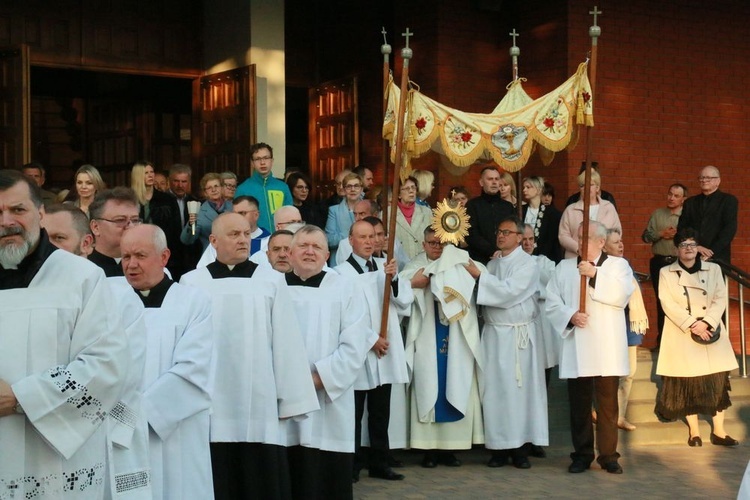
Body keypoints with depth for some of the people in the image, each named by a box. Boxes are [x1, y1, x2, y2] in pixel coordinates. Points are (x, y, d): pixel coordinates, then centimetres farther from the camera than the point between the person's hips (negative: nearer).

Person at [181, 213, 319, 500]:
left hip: (259, 406, 0)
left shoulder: (272, 282, 4)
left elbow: (286, 343, 2)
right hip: (207, 405, 0)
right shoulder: (192, 282, 4)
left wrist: (290, 400, -1)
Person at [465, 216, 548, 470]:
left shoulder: (527, 264, -3)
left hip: (520, 335, -4)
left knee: (520, 389, -2)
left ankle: (520, 447, 4)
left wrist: (479, 276, -15)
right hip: (494, 333, 5)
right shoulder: (492, 264, 15)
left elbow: (510, 291, -17)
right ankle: (500, 446, 7)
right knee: (495, 389, 1)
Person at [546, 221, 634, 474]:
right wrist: (570, 316, -12)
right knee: (579, 404, 5)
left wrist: (595, 274, -15)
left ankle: (608, 455, 10)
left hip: (607, 349, -2)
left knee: (608, 403, 1)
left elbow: (622, 295, -10)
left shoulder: (618, 265, 7)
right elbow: (552, 301, 5)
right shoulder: (565, 267, 12)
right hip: (576, 348, 2)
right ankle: (582, 454, 15)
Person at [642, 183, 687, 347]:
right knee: (661, 300, 8)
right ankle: (662, 339, 15)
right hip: (659, 262, 3)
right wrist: (661, 234, -9)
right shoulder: (657, 214, 10)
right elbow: (645, 236, 6)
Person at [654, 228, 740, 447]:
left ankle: (719, 431, 8)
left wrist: (705, 322, -16)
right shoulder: (666, 273, 2)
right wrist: (692, 325, -17)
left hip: (711, 333, 2)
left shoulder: (714, 269, 8)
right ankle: (694, 431, 12)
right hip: (681, 336, -2)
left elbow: (720, 299, 0)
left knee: (717, 382, 1)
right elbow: (668, 304, -8)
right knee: (687, 384, 0)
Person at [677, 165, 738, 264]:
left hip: (718, 258, -2)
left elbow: (730, 228, -5)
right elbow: (682, 228, 8)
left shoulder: (729, 200, 5)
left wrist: (711, 252, -14)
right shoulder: (690, 202, 16)